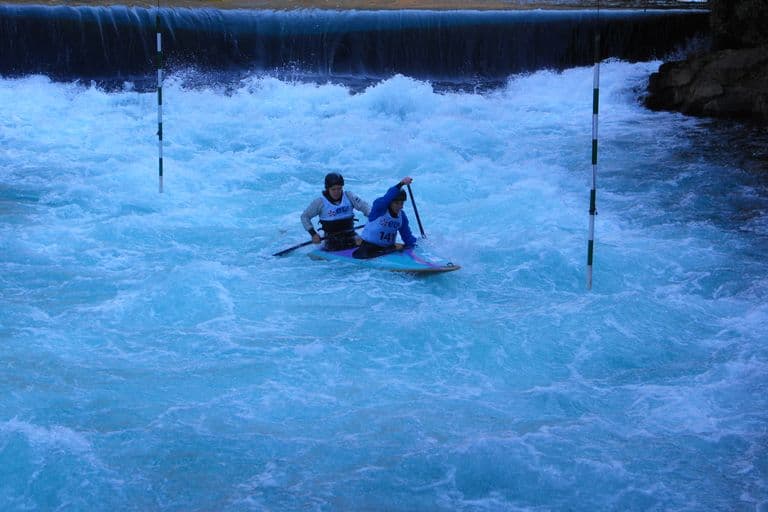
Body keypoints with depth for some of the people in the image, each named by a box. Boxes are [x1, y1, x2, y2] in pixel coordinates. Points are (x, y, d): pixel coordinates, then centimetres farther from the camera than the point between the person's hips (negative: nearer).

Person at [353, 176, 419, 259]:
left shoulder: (402, 215, 5)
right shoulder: (379, 207, -14)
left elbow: (407, 235, 7)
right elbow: (388, 197, -35)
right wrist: (401, 184, -47)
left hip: (389, 248, 7)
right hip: (369, 246, -6)